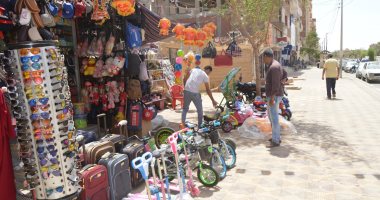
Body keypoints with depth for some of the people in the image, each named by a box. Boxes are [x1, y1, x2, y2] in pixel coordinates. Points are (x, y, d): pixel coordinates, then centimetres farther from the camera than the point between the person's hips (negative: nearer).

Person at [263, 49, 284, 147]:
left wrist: (272, 97, -25)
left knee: (274, 117, -6)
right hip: (273, 95, 11)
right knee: (271, 115, 19)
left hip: (274, 95, -11)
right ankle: (277, 136, 29)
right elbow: (284, 75, 25)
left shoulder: (273, 67, -19)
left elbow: (275, 84, -24)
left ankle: (276, 141, 1)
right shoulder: (276, 64, 13)